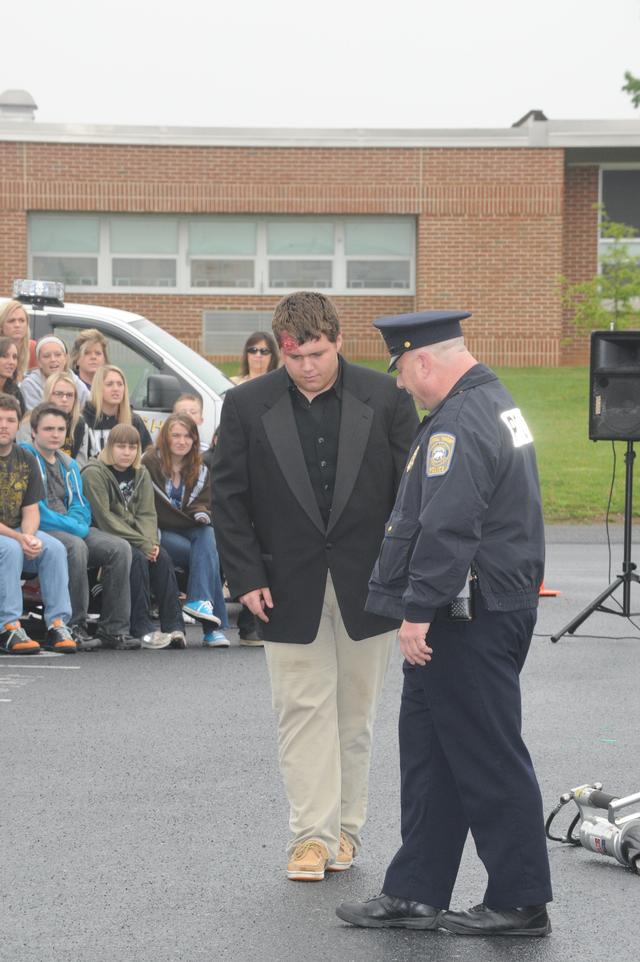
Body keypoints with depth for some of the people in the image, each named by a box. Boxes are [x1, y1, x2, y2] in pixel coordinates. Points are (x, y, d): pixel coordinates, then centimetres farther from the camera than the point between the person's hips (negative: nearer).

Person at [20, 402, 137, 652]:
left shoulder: (68, 465, 21)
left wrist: (77, 523, -7)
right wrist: (73, 527, -14)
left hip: (73, 530, 8)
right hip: (39, 530, -8)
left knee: (120, 548, -13)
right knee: (75, 546, -36)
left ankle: (113, 628, -14)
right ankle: (74, 627, -32)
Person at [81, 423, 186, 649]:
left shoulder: (141, 474, 13)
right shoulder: (93, 473, -9)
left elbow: (147, 513, 4)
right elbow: (104, 518, -17)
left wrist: (151, 541, -17)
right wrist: (142, 544, -21)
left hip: (136, 539, 6)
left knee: (162, 558, -20)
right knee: (137, 558, -30)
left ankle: (174, 627, -21)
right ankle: (143, 629, -31)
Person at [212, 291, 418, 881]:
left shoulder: (385, 399, -2)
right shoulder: (247, 406, -1)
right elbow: (229, 500, 1)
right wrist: (246, 578, -6)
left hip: (367, 585, 0)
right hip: (289, 588, 0)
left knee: (355, 715, 10)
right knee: (304, 712, -1)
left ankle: (346, 828, 21)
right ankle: (312, 835, 3)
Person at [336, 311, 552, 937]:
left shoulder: (457, 426, -19)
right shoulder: (497, 403, 16)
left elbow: (446, 530, -27)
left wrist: (418, 612, -22)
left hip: (468, 621, -11)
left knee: (489, 761, -3)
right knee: (429, 747, 15)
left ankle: (520, 903, 4)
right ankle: (416, 894, 21)